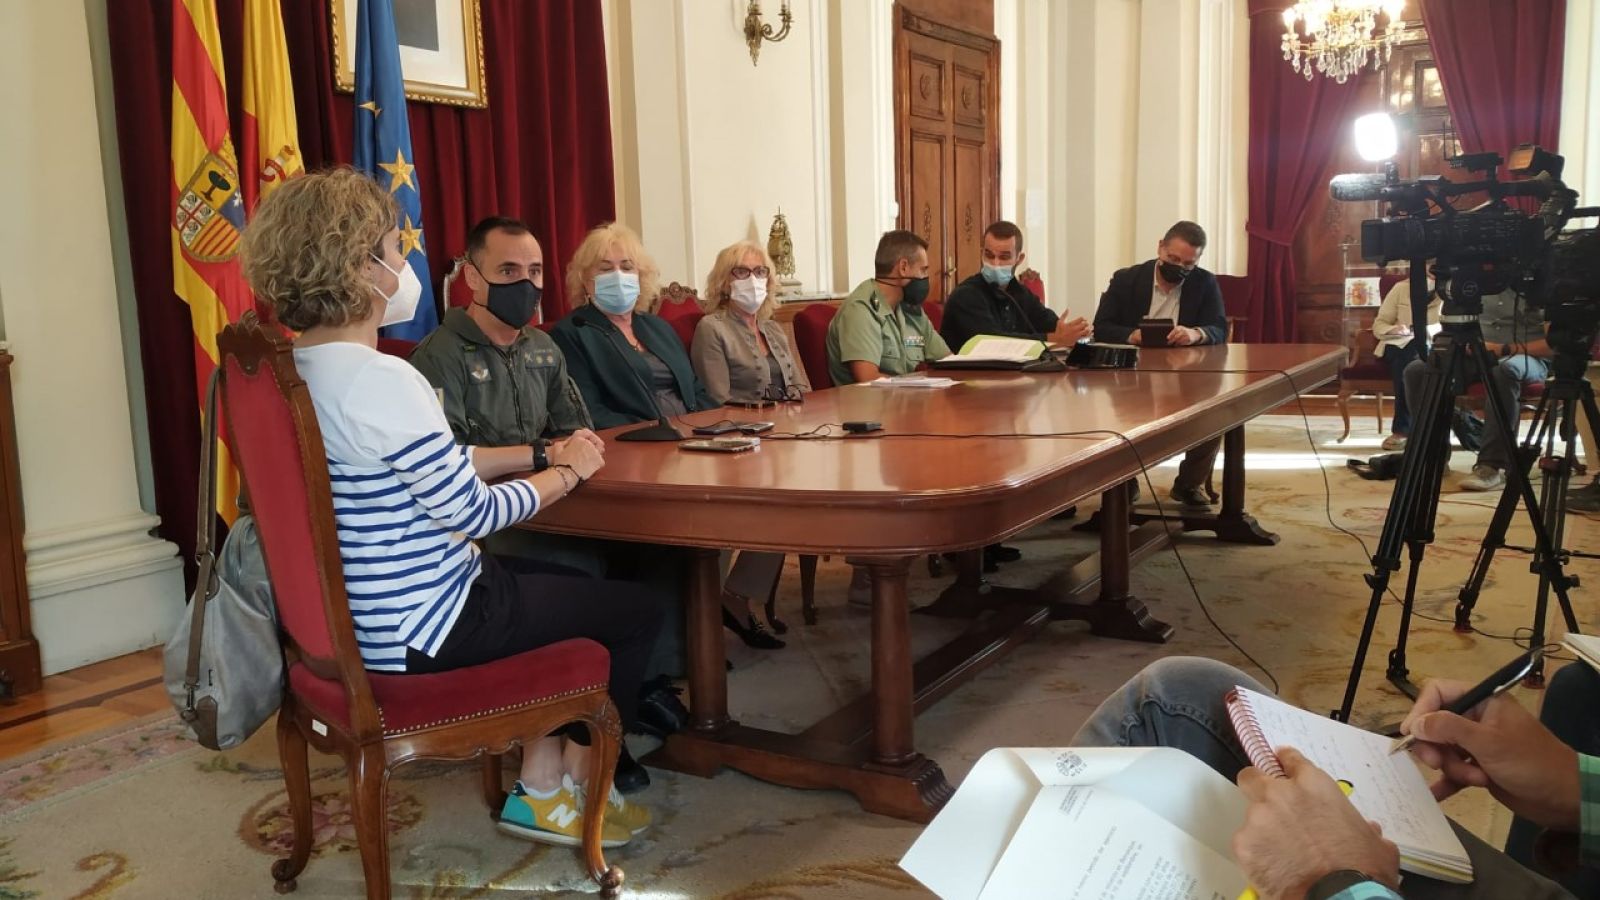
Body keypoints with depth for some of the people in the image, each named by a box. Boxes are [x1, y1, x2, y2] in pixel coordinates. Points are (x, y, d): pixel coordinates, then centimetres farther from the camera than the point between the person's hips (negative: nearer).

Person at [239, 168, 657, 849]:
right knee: (636, 613, 7)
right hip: (422, 631, -10)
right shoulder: (379, 380, -27)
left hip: (367, 611, 10)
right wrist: (566, 473, -6)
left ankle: (540, 781, 24)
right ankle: (569, 786, 26)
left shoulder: (299, 368, 5)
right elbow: (472, 511, -21)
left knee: (573, 593, 25)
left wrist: (537, 454, 8)